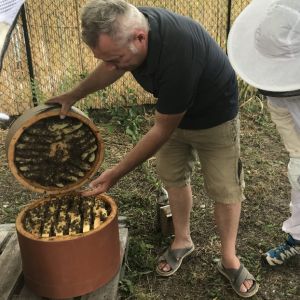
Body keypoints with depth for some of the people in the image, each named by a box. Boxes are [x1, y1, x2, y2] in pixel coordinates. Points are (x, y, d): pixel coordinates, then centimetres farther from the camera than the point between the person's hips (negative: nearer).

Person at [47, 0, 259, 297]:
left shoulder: (178, 55, -43)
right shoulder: (129, 25, -21)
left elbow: (162, 130, -30)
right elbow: (111, 67, 5)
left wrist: (116, 173, -22)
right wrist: (73, 95, 9)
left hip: (213, 117, -6)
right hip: (172, 111, 7)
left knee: (225, 190, 3)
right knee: (173, 178, 12)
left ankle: (229, 260, 22)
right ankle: (182, 241, 32)